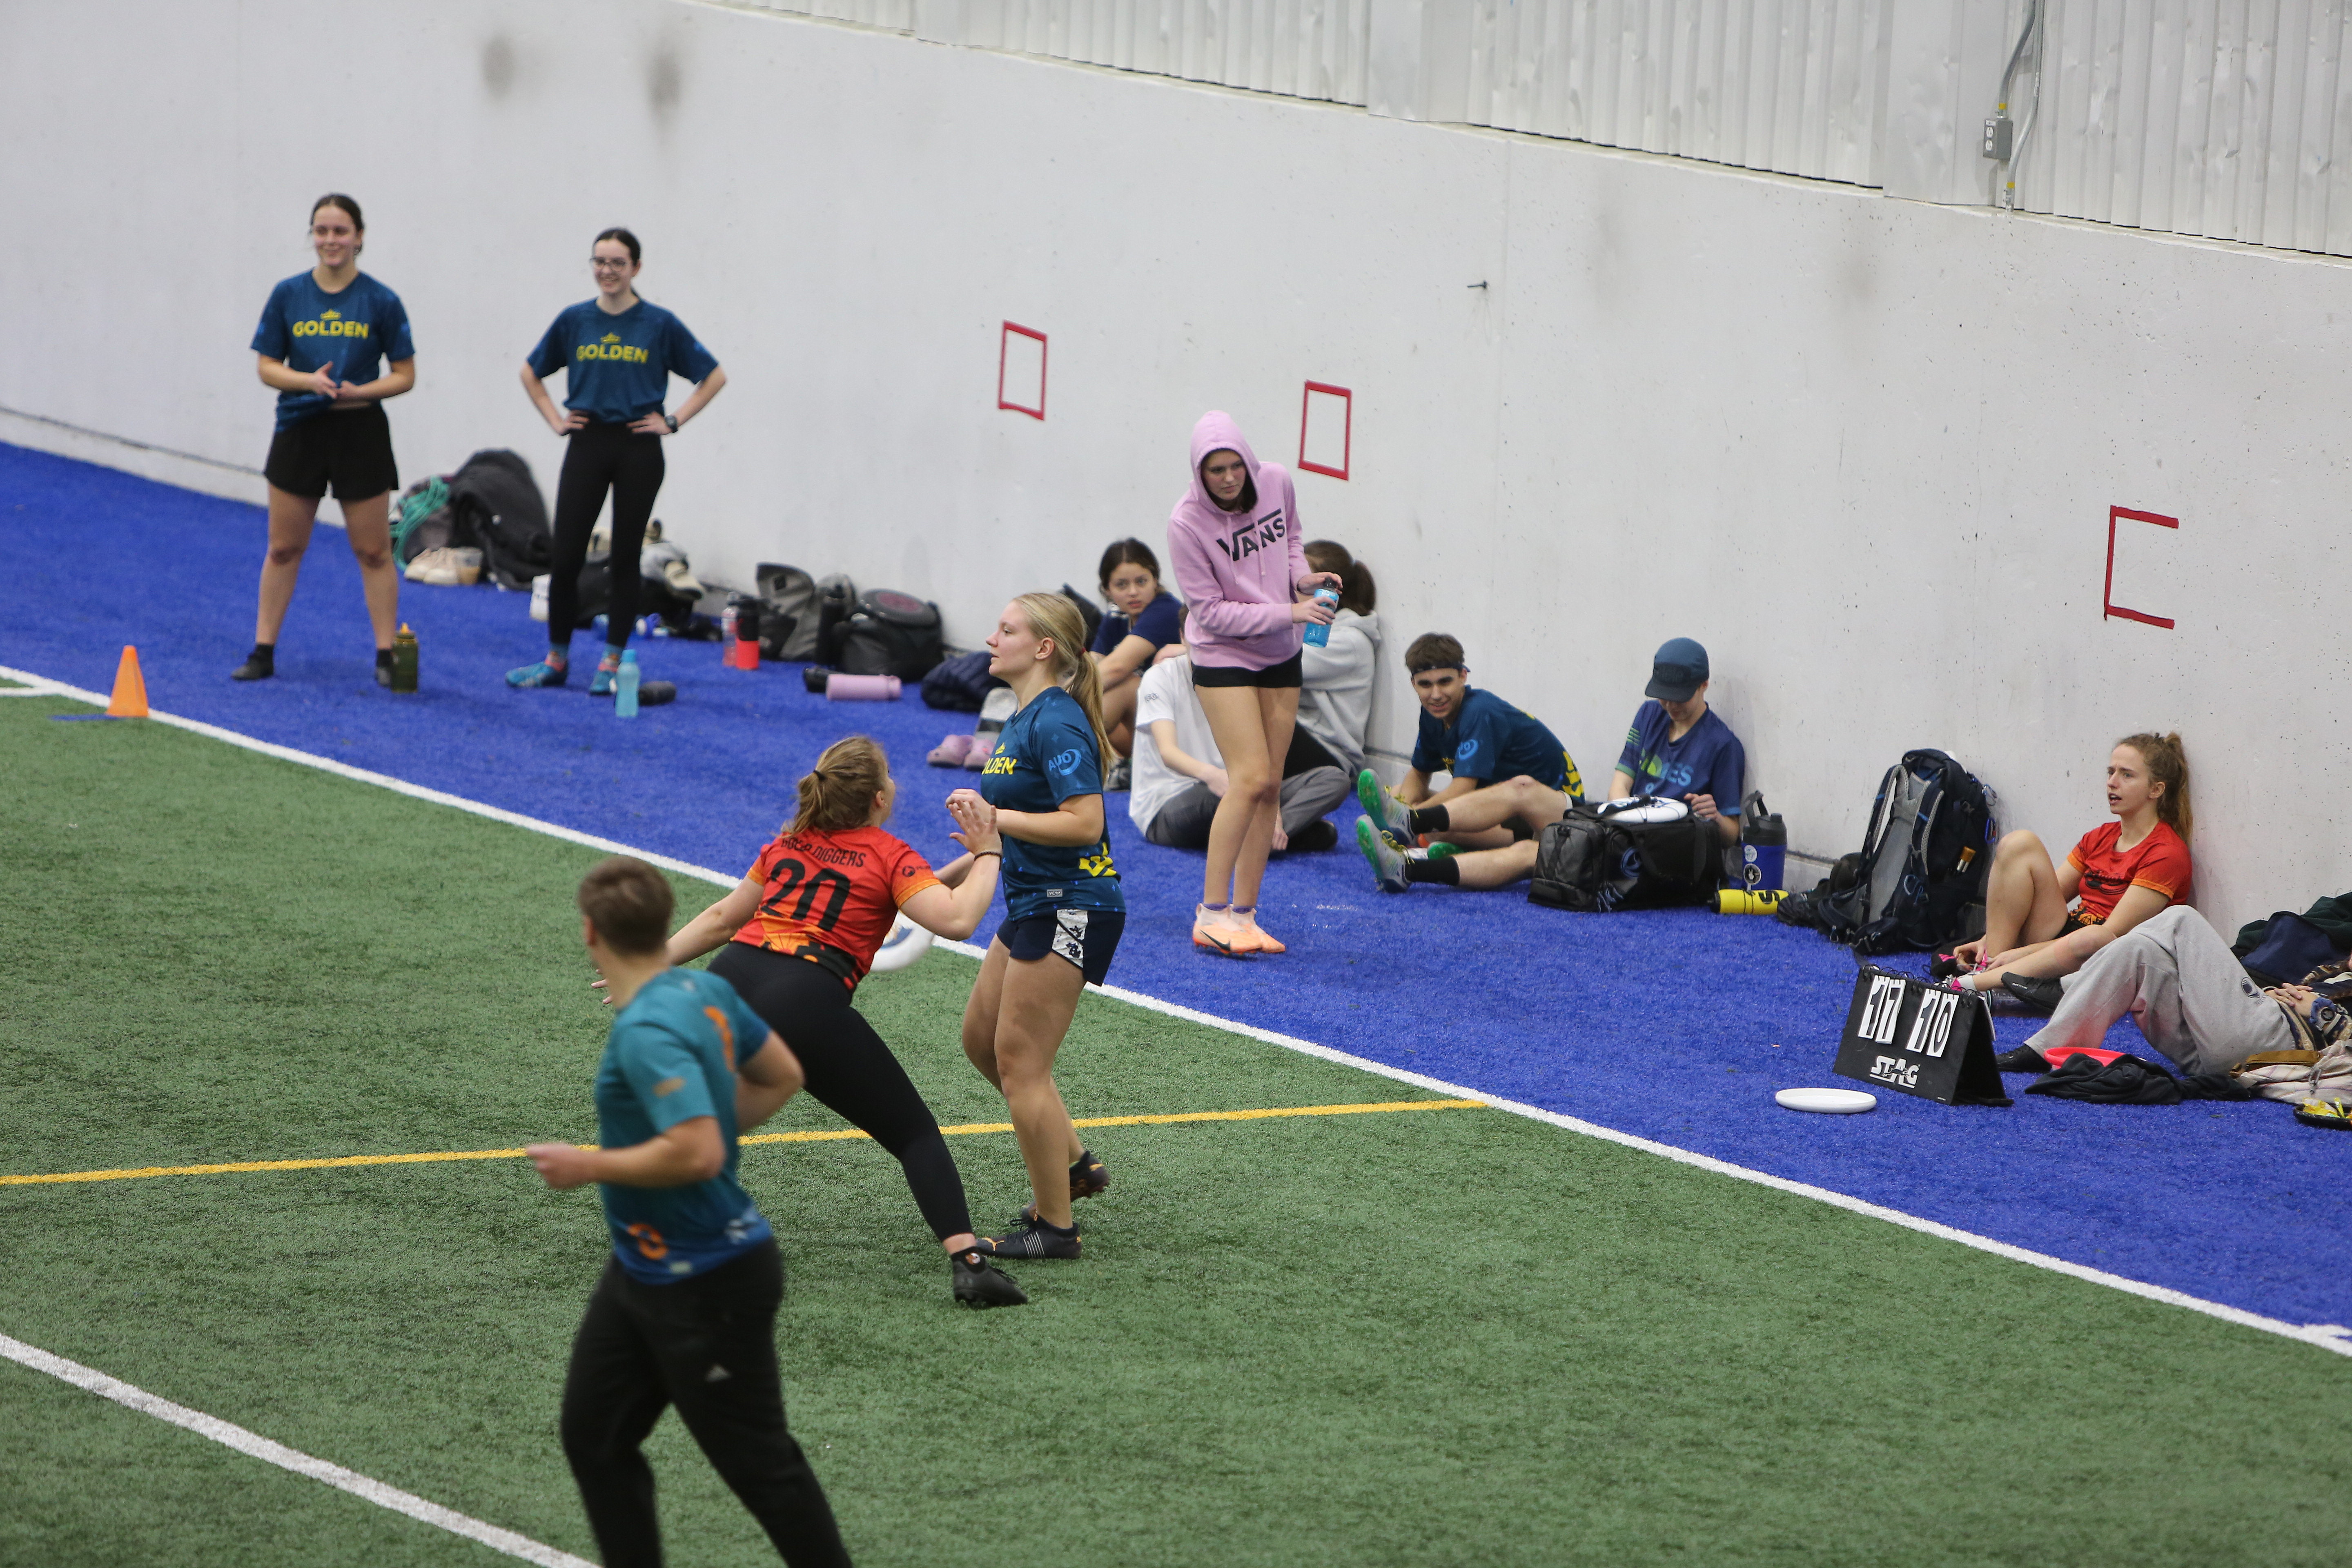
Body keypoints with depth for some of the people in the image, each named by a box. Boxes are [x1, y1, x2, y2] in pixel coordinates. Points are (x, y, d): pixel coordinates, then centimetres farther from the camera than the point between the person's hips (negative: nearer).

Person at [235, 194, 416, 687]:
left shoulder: (380, 302, -4)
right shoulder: (289, 295, 0)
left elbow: (404, 375, -1)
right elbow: (268, 367, 2)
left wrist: (358, 391, -17)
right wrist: (308, 381, -17)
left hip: (360, 433, -2)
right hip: (299, 430, 2)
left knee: (373, 551, 2)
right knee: (283, 548, 8)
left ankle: (387, 657, 9)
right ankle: (263, 652, 15)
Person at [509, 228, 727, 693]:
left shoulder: (660, 324, -3)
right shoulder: (574, 320, 4)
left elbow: (714, 377, 3)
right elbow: (532, 374, 18)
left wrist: (673, 422, -3)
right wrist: (556, 420, 7)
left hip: (638, 449, -2)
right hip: (587, 447, 2)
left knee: (625, 558, 4)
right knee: (566, 556, -1)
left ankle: (611, 663, 11)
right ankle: (556, 660, 11)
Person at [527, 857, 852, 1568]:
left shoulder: (647, 1033, -27)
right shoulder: (707, 991, 1)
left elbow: (696, 1155, -36)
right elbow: (781, 1076, 15)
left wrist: (590, 1165, -23)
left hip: (707, 1288, -10)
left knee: (758, 1462, 3)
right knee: (594, 1435, 14)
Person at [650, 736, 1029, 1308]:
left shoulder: (789, 845, 24)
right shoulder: (889, 855, 6)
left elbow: (722, 919, 30)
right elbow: (956, 920, -8)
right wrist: (986, 855, 6)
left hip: (730, 978, 5)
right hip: (807, 1001, -5)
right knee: (914, 1133, 2)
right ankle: (966, 1262, -14)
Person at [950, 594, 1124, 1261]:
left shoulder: (1056, 723, -19)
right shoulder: (1025, 717, 12)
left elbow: (1084, 823, -27)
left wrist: (996, 817, -22)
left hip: (1069, 907, -11)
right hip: (1034, 902, 11)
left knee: (1020, 1062, -6)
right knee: (982, 1038, 18)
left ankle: (1054, 1226, 3)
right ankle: (1073, 1162, 29)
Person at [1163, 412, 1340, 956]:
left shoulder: (1276, 482, -7)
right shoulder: (1187, 523, -22)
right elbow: (1211, 612, -18)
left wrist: (1301, 576, -5)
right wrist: (1287, 612, -23)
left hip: (1280, 657, 6)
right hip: (1223, 659, -6)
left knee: (1270, 787, 4)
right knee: (1250, 778, -17)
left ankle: (1244, 915, 10)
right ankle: (1212, 915, -11)